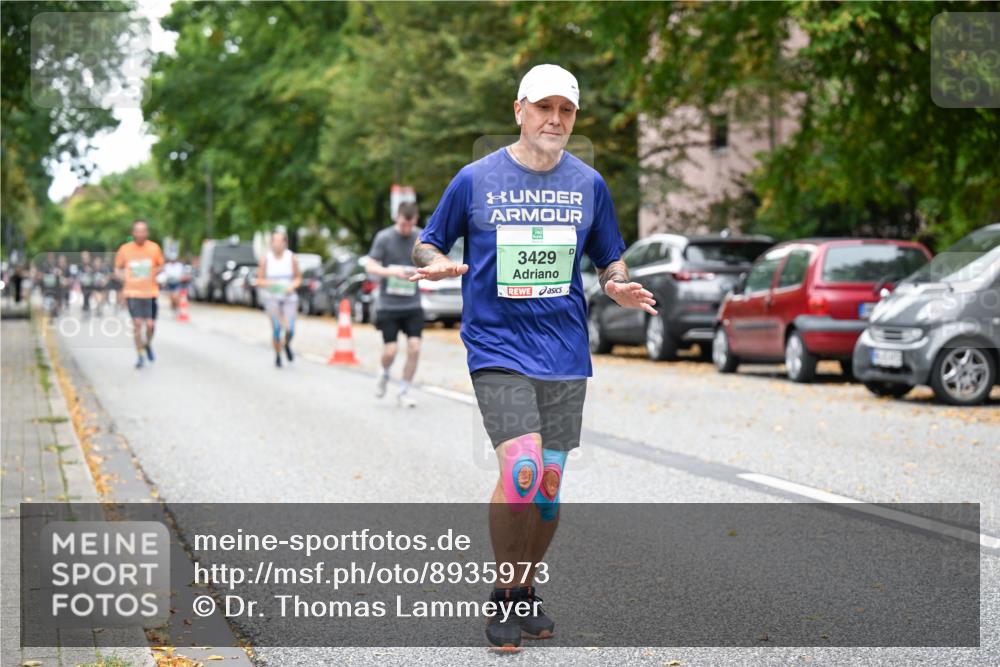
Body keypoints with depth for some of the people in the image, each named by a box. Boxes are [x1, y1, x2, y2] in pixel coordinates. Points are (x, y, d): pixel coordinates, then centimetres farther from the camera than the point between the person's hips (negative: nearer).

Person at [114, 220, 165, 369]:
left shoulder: (154, 248, -1)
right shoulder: (125, 249, -2)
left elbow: (160, 266, 12)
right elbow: (117, 268, 9)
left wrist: (155, 272, -8)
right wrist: (122, 277, -9)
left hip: (150, 292, 1)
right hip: (132, 292, -1)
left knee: (150, 325, -3)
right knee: (137, 323, -8)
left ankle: (148, 344, 31)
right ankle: (139, 355, 7)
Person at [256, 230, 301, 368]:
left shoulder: (291, 258, -3)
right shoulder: (266, 259, -4)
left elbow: (298, 278, 7)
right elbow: (259, 280, 2)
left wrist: (292, 286, -13)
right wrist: (269, 283, -18)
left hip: (289, 298, 1)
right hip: (272, 298, 0)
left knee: (290, 329, -12)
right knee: (276, 329, -10)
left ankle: (287, 345, 24)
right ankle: (277, 355, 16)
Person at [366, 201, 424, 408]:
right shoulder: (384, 237, -5)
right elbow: (370, 266, -6)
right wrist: (391, 272, -23)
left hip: (412, 304, 2)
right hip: (388, 304, -2)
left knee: (414, 348, -6)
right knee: (390, 350, -5)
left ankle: (403, 392, 11)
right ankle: (384, 374, 29)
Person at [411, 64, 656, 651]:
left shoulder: (588, 184, 8)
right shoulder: (476, 179, 0)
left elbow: (610, 259, 17)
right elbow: (426, 246, 9)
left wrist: (621, 288, -5)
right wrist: (440, 264, -14)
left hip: (565, 354, 3)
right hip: (498, 348, -3)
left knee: (549, 485, 6)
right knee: (523, 469, -19)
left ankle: (528, 590, 26)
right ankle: (505, 594, -1)